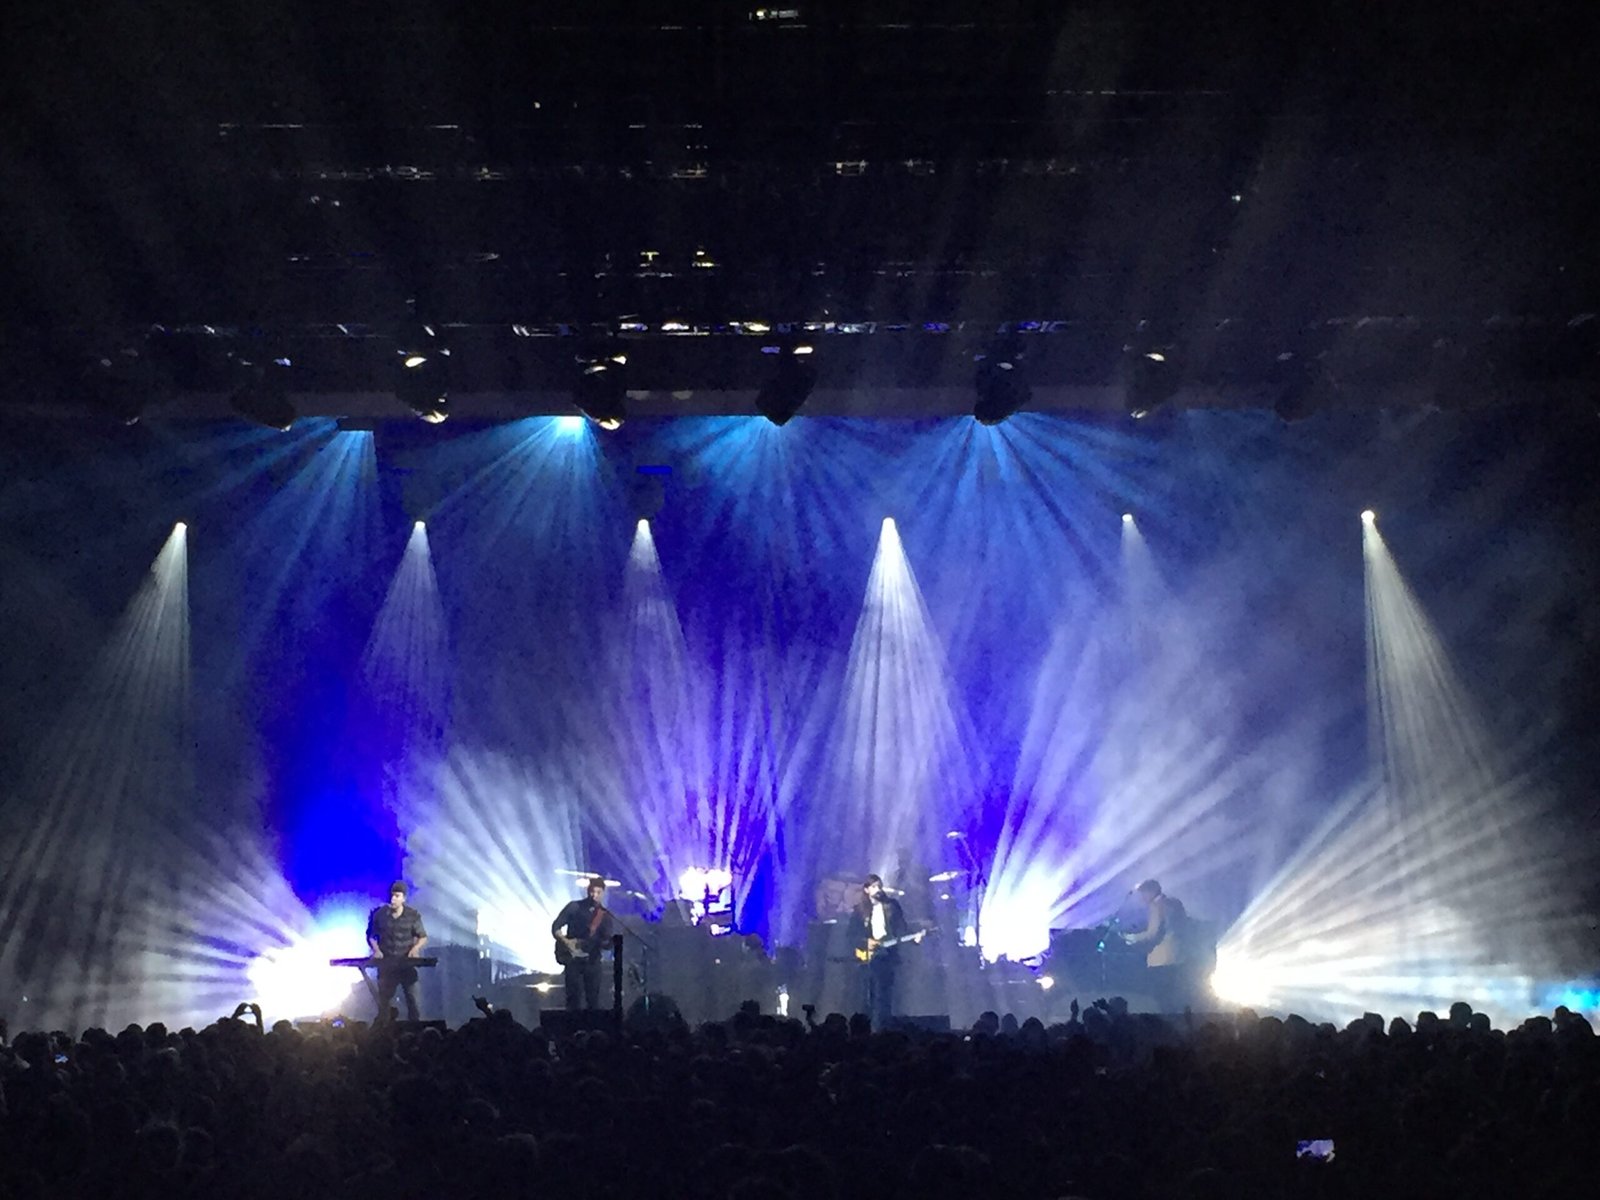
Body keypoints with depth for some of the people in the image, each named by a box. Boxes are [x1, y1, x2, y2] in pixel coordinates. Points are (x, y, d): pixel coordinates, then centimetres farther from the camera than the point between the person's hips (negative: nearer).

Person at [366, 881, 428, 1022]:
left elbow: (423, 937, 5)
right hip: (386, 963, 1)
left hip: (407, 963, -1)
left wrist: (416, 947, -15)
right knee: (383, 999, 6)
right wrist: (376, 949, -8)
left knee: (412, 998, -4)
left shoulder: (413, 915, -3)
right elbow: (371, 935, 10)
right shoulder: (380, 914, -2)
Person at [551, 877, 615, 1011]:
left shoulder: (605, 915, 6)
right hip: (573, 958, -2)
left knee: (593, 998, 1)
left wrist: (606, 942, -20)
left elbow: (607, 941, 4)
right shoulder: (574, 907, -2)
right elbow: (555, 927, -2)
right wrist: (566, 942, -16)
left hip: (592, 960, 2)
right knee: (574, 996, -5)